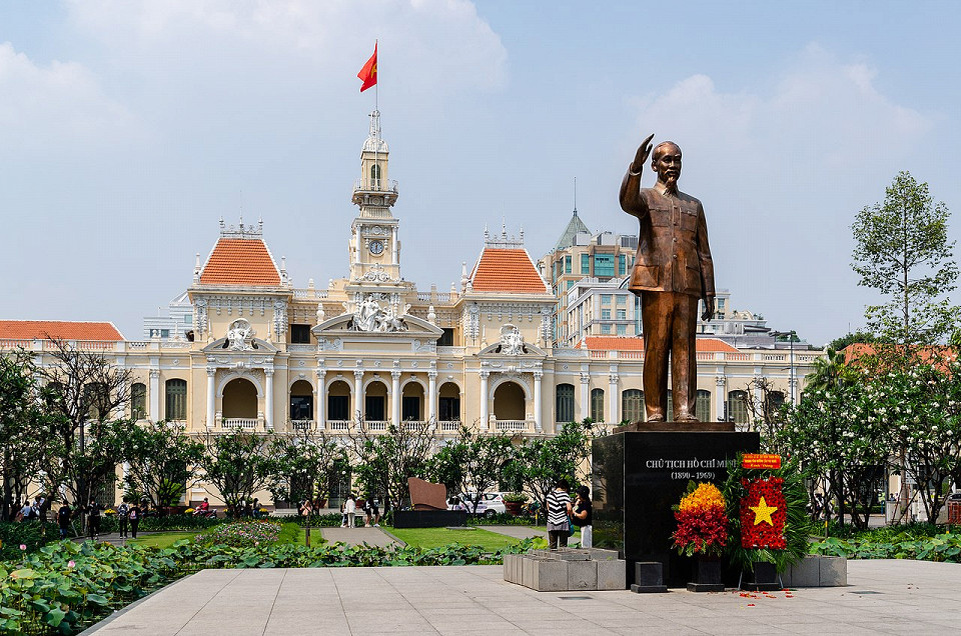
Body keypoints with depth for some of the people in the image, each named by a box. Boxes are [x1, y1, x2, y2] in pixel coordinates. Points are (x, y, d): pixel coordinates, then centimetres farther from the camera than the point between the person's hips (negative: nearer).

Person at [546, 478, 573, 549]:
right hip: (563, 523, -3)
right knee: (563, 545, 3)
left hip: (551, 523, 3)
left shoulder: (549, 494, 6)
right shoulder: (565, 494, -7)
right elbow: (569, 508, -15)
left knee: (552, 546, 7)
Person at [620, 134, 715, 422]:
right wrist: (635, 167, -32)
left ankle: (685, 410, -6)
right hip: (655, 284, -3)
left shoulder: (693, 205, 22)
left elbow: (704, 254, 18)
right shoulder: (645, 198, 12)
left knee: (685, 347, -4)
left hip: (687, 288, 3)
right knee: (655, 348, -5)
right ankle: (655, 412, -4)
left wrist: (709, 295, 10)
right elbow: (627, 201, -15)